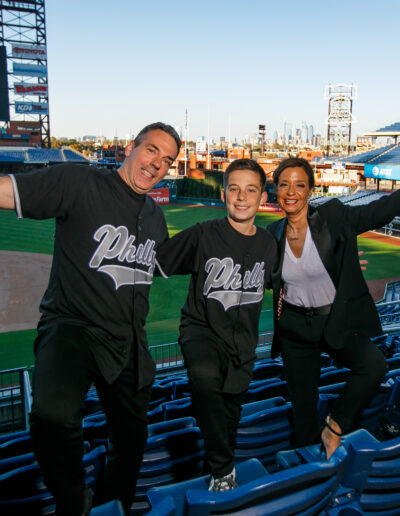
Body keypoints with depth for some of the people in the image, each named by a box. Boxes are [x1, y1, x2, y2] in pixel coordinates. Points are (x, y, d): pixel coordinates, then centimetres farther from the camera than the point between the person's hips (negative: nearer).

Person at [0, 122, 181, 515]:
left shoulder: (156, 218, 12)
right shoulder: (79, 183, -9)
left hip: (127, 343, 7)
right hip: (71, 328, -6)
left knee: (131, 438, 19)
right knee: (54, 416, -34)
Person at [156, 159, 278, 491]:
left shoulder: (268, 244, 0)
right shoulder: (203, 235, -15)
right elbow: (155, 265, -9)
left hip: (242, 341, 4)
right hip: (202, 329, -4)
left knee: (231, 409, 18)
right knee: (204, 375, -36)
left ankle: (224, 462, 54)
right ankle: (221, 467, -11)